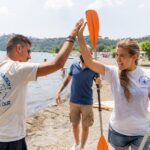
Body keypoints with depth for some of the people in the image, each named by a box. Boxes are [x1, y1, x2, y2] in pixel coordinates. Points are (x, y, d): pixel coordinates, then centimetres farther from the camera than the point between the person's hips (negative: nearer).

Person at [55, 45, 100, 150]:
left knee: (85, 127, 8)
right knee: (75, 125, 18)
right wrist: (59, 92, 2)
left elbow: (99, 83, -2)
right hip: (73, 101, 3)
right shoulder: (74, 65, -4)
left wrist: (98, 81, -25)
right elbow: (67, 79, 9)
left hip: (87, 103, -2)